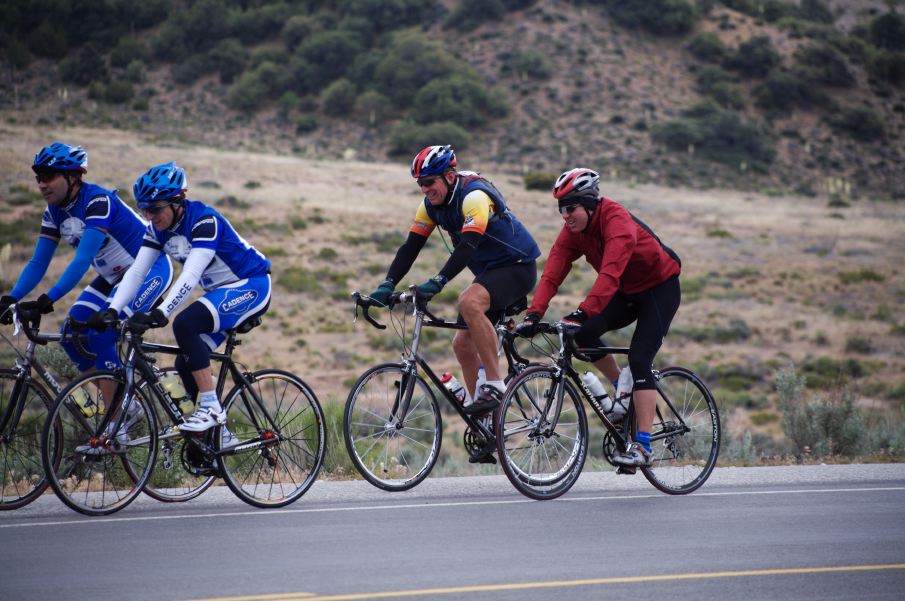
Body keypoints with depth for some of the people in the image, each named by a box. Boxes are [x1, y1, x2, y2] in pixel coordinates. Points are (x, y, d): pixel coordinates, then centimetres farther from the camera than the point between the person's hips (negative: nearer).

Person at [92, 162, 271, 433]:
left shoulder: (204, 220, -26)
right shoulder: (158, 229, -2)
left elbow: (191, 275, -35)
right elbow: (136, 271, -7)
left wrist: (160, 313, -45)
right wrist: (112, 310, -21)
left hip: (251, 286, -9)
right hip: (221, 293, 9)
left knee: (185, 324, -28)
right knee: (186, 363, 1)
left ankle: (211, 408, -24)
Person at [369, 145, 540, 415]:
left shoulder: (474, 196, -25)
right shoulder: (432, 204, -1)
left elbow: (468, 244, -38)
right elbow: (411, 246, -4)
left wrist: (437, 282, -48)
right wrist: (387, 285, -18)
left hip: (517, 266, -9)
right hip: (488, 271, 9)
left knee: (469, 302, -34)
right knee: (463, 343, 4)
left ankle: (495, 386, -29)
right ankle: (481, 416, 16)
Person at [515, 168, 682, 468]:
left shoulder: (616, 221, -30)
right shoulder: (573, 231, -9)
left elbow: (610, 273, -42)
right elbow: (552, 273, -17)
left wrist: (583, 311, -52)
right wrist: (534, 313, -32)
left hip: (660, 288, -7)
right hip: (628, 292, 7)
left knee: (639, 359, -20)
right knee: (583, 333, -16)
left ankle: (642, 446, -20)